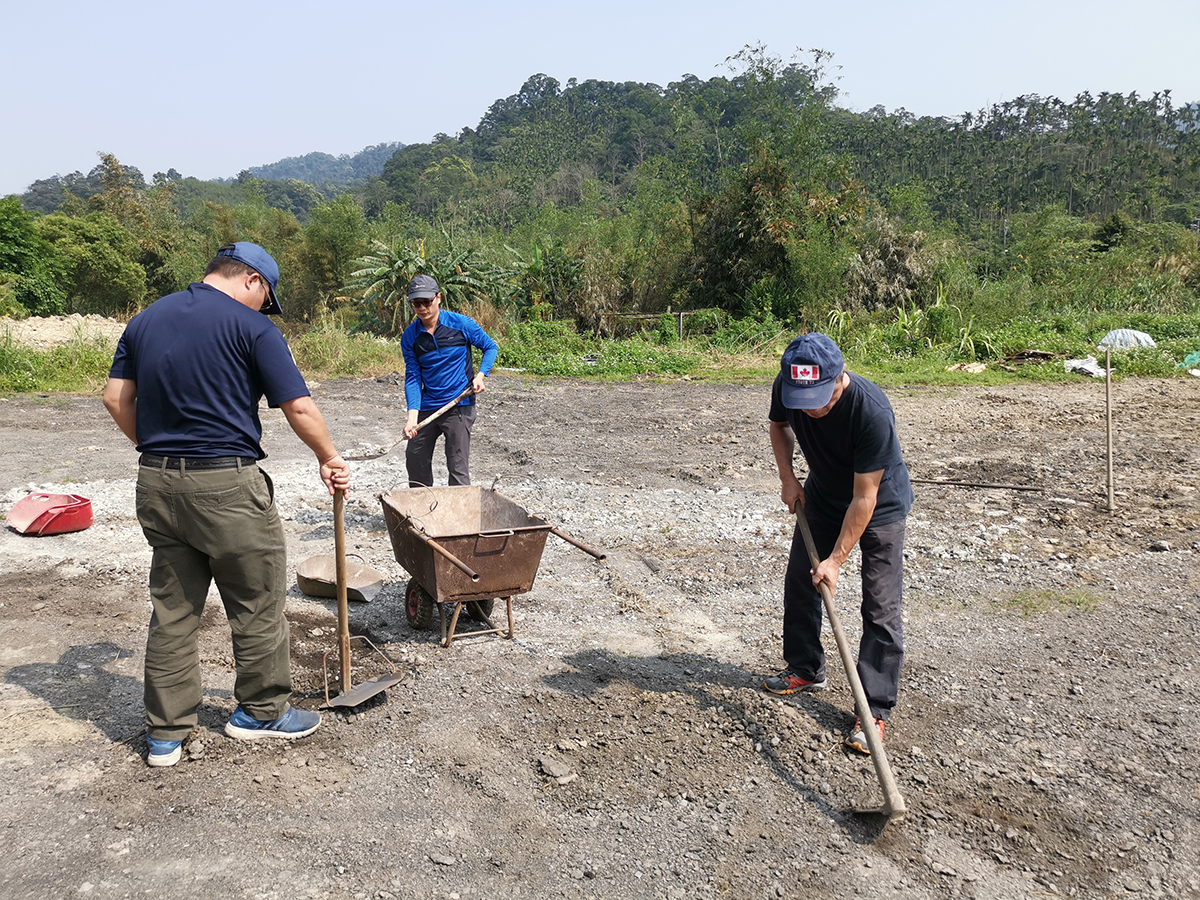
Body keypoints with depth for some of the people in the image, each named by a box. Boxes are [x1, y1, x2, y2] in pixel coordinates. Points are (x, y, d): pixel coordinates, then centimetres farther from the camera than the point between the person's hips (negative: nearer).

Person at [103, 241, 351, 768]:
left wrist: (156, 448, 19)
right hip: (226, 484, -6)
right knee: (257, 603, 10)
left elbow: (116, 398, 10)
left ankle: (165, 733, 21)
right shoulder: (250, 326, -8)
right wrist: (329, 459, 4)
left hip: (157, 483, 7)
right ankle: (261, 711, 24)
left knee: (171, 608, 13)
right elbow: (299, 408, -10)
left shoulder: (145, 320, 12)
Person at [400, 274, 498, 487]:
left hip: (459, 405, -4)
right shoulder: (410, 336, -1)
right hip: (426, 407, 4)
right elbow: (412, 377, -3)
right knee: (415, 461, 15)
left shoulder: (461, 324, -8)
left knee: (458, 466, -5)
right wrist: (412, 416, -15)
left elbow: (490, 347, 6)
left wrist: (480, 375, -11)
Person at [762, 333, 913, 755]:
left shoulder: (872, 411, -38)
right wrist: (788, 479, -6)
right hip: (822, 495, 6)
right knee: (799, 582, 12)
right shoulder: (786, 388, -22)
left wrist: (836, 559, -27)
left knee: (880, 608, -7)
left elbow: (864, 498, -31)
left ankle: (874, 710, 2)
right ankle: (805, 669, 32)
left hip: (880, 505, -6)